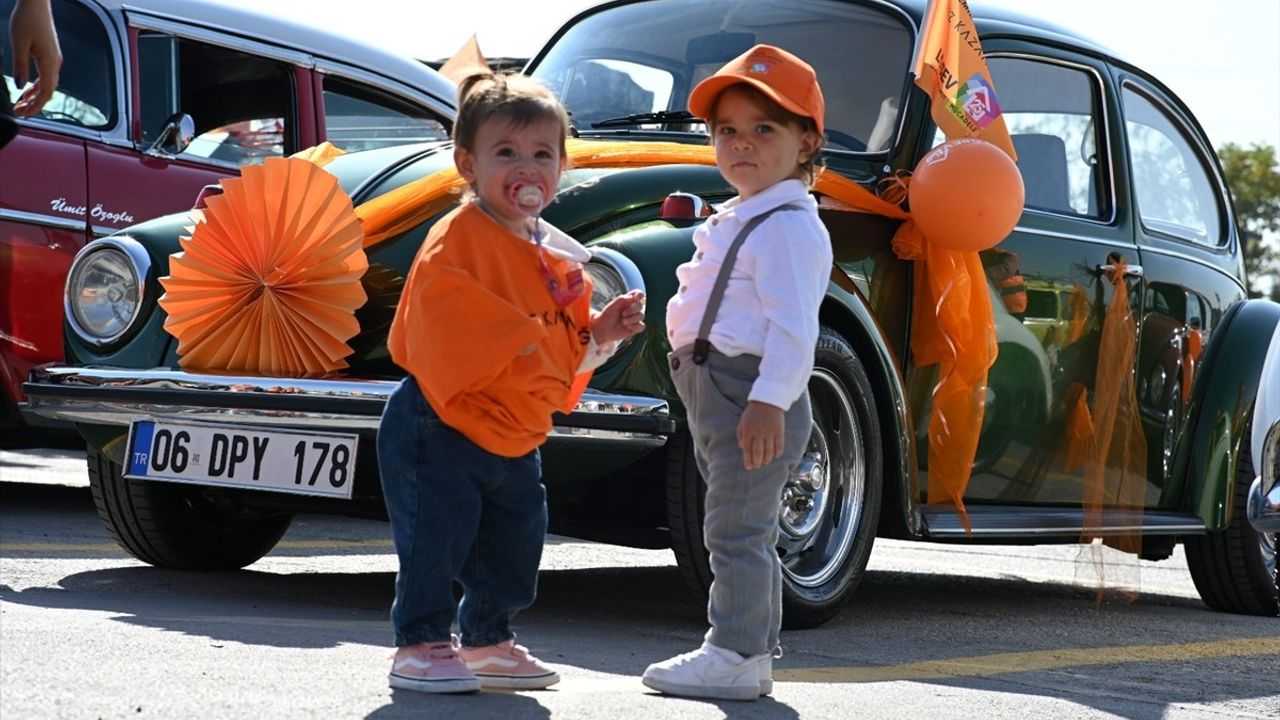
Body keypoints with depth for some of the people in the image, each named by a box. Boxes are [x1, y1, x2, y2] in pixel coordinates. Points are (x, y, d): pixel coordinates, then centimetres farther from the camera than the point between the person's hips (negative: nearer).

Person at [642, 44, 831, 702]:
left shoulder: (789, 225, -14)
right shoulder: (735, 221, 19)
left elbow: (792, 325, -24)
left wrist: (768, 400, -32)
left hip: (754, 395, -11)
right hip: (719, 394, 11)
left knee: (738, 528, -9)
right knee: (746, 530, 15)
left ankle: (732, 654, -7)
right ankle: (756, 651, 23)